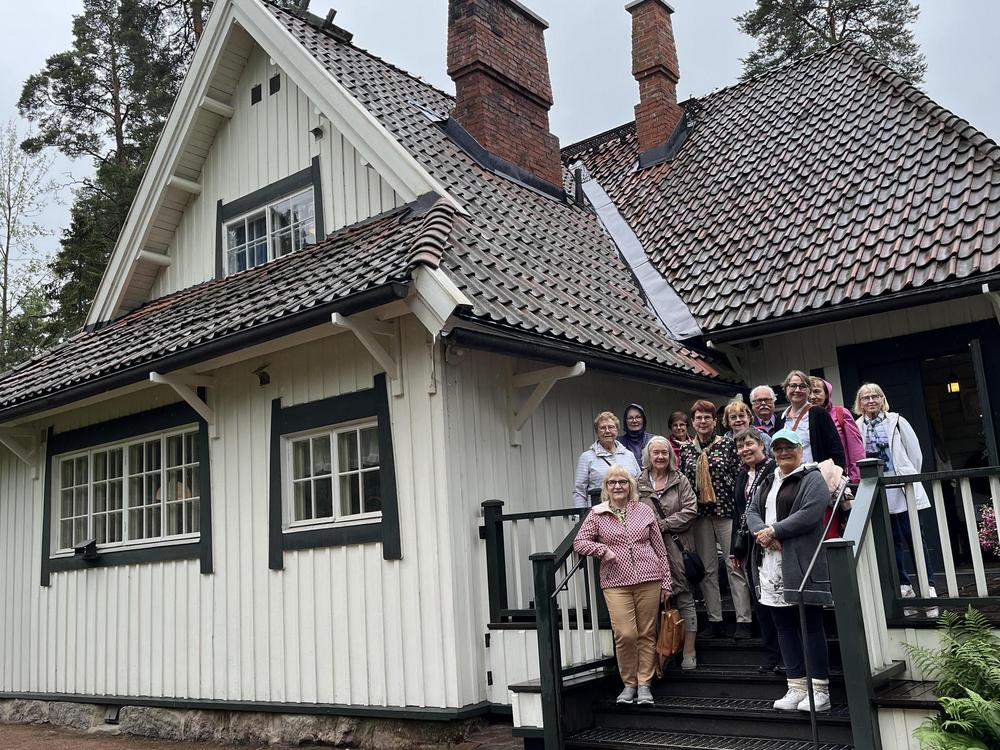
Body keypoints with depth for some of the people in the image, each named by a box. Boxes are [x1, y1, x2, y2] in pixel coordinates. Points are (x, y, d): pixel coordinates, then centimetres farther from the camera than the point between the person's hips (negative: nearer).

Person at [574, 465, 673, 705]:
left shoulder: (644, 511, 8)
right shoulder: (597, 514, 5)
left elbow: (659, 549, 11)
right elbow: (579, 542, 4)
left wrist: (666, 581, 8)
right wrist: (602, 549, -12)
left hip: (648, 579, 1)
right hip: (616, 582, -1)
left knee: (647, 634, 4)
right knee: (625, 634, -8)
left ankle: (644, 684, 16)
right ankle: (629, 684, 11)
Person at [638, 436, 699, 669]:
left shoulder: (680, 480, 5)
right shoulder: (639, 484, 7)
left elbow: (690, 510, -4)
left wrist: (663, 525, -10)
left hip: (678, 548, -1)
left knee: (685, 598, 2)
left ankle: (689, 653, 8)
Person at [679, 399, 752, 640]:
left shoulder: (728, 445, -1)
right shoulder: (686, 450, 9)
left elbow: (739, 477, -2)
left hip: (726, 510, -3)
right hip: (700, 513, 4)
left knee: (734, 564, -3)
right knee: (707, 568, 7)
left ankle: (743, 621, 2)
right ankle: (714, 621, 15)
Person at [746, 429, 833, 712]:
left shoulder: (812, 479, -3)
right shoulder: (767, 482, 20)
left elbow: (809, 514, -16)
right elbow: (751, 511, 11)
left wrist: (773, 531, -14)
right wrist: (761, 532, -10)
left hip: (802, 564, -7)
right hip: (771, 566, 7)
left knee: (810, 625, -2)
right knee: (784, 626, 10)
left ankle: (820, 691, 5)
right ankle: (796, 688, 18)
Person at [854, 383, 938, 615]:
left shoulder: (896, 421, 5)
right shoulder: (857, 427, 6)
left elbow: (915, 453, 5)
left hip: (902, 489, -2)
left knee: (915, 538, -3)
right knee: (893, 541, 7)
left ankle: (928, 588, -1)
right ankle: (905, 587, 15)